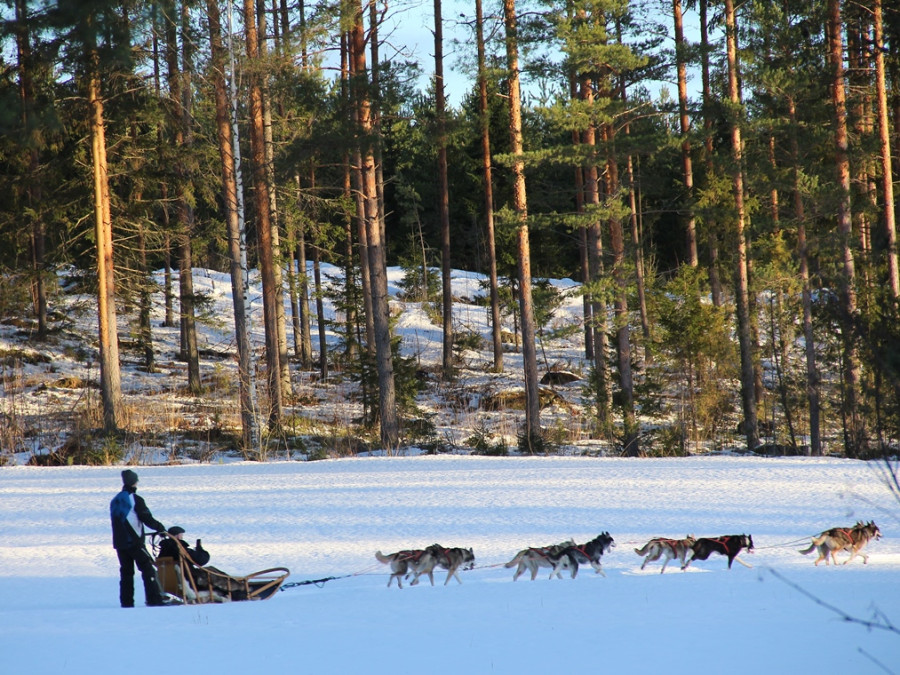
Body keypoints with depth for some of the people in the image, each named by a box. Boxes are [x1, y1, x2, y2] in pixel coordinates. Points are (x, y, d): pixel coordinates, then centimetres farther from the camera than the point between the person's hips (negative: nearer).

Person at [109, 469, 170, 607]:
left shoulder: (115, 501, 12)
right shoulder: (135, 499, -10)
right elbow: (147, 519, -11)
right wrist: (160, 528, 4)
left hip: (119, 542, 7)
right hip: (134, 541, -7)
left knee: (126, 571, 10)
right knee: (148, 568, -5)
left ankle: (126, 601, 5)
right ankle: (154, 599, -13)